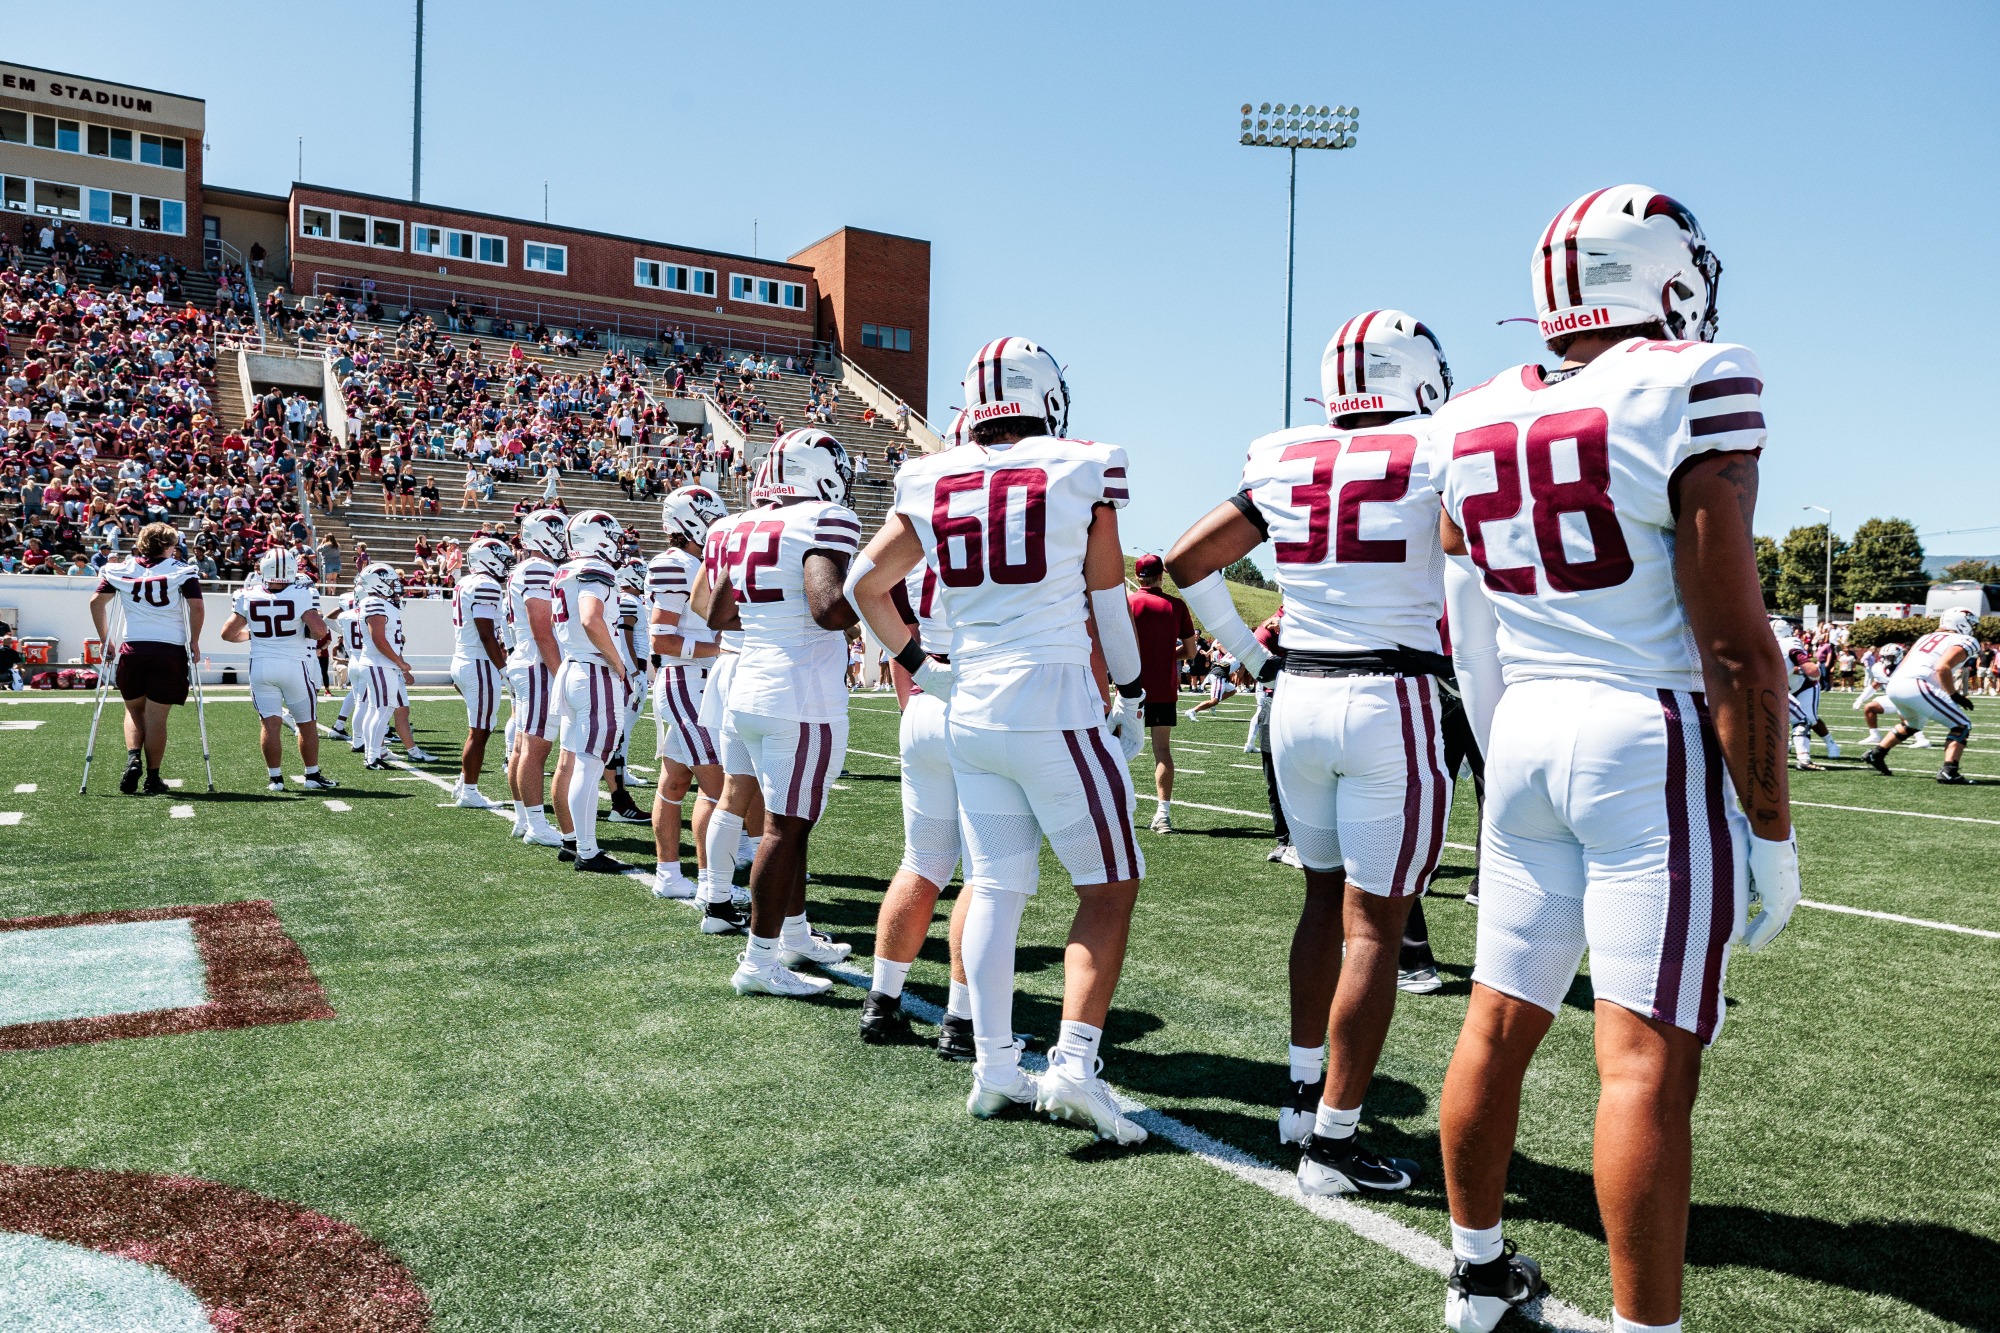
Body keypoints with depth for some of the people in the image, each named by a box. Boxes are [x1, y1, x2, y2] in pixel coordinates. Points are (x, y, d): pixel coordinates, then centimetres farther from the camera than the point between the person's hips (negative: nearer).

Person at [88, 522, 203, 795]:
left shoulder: (122, 569, 10)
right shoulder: (182, 571, 2)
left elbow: (96, 601, 4)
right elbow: (197, 607, -8)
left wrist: (105, 639, 12)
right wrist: (194, 641, 3)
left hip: (133, 648, 2)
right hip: (170, 649, -2)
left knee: (134, 709, 20)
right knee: (156, 716, 2)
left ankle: (133, 758, 0)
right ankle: (153, 778, 7)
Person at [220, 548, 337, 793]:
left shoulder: (248, 596, -2)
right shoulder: (302, 594, -12)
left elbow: (228, 633, 5)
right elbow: (320, 631, -20)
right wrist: (313, 633, 3)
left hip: (260, 665, 2)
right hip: (294, 665, -2)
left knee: (270, 724, 6)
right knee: (307, 724, 10)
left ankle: (275, 778, 8)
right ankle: (312, 776, 17)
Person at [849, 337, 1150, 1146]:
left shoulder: (934, 485, 6)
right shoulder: (1080, 473, -3)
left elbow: (866, 583, 10)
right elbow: (1108, 600, 4)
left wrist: (915, 663, 22)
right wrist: (1132, 699, 15)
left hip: (970, 714, 5)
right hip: (1056, 707, -5)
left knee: (994, 888, 12)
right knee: (1108, 887, 5)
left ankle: (994, 1072, 16)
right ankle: (1074, 1063, -6)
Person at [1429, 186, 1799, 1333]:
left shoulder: (1471, 426, 8)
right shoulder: (1691, 391, -10)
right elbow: (1731, 643, -12)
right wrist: (1772, 830, -6)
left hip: (1524, 730, 6)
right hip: (1653, 741, -6)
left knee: (1501, 1022, 15)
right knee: (1647, 1057, -1)